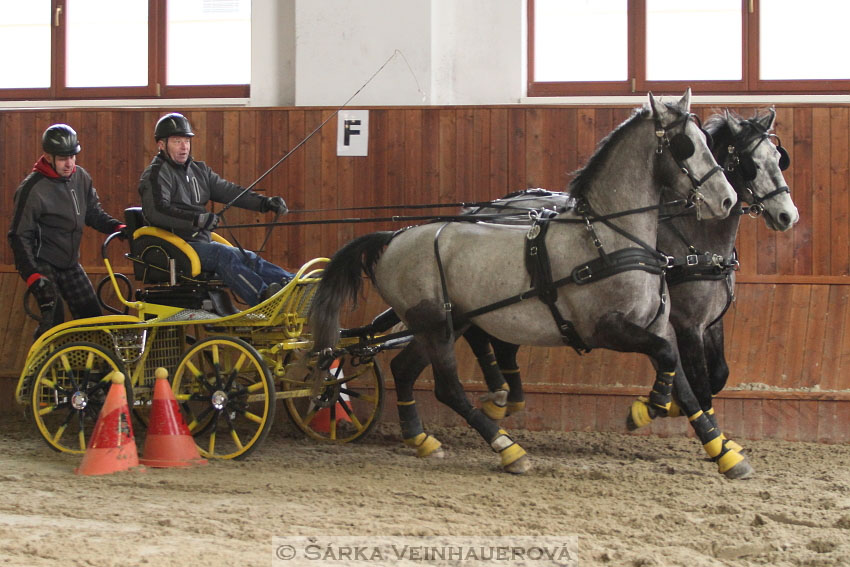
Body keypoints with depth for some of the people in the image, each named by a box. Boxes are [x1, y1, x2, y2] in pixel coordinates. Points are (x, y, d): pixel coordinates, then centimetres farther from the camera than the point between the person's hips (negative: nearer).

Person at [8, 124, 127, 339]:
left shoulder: (81, 178, 1)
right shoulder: (32, 189, -18)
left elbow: (93, 213, 15)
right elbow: (19, 235, -16)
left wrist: (117, 227, -4)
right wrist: (32, 275, -25)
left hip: (70, 263, 7)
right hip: (42, 263, -7)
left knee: (92, 316, 5)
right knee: (53, 317, -18)